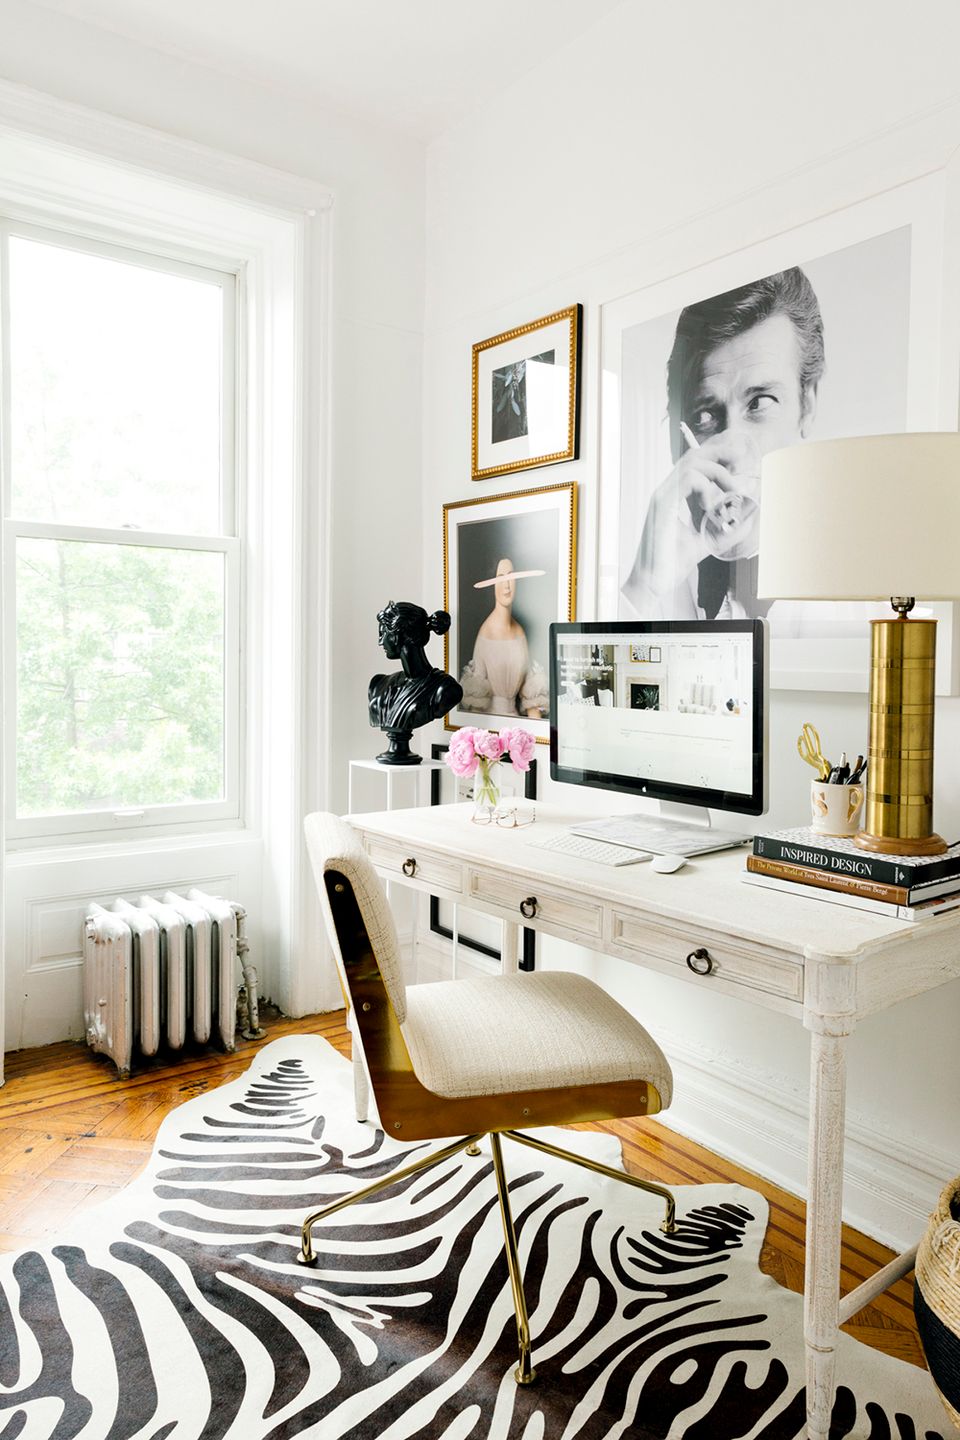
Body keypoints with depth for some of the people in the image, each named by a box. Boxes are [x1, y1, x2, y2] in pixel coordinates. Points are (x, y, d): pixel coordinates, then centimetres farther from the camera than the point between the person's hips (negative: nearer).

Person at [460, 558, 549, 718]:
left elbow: (531, 694, 9)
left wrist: (536, 724, 1)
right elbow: (475, 692, -6)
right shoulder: (486, 632, -10)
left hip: (516, 716, 4)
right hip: (491, 717, -4)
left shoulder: (520, 632, 5)